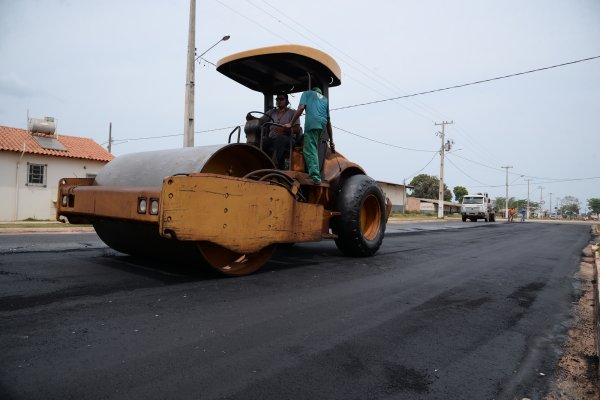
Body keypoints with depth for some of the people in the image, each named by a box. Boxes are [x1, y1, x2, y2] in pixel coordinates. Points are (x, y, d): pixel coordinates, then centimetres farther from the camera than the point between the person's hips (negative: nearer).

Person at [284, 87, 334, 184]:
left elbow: (301, 108, 2)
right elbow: (328, 121, 27)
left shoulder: (307, 93, 23)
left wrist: (291, 124, 2)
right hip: (323, 123, 5)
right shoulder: (325, 99, 34)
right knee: (314, 149, 17)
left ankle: (315, 177, -21)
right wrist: (331, 141, 25)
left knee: (310, 151, -11)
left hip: (312, 122, -5)